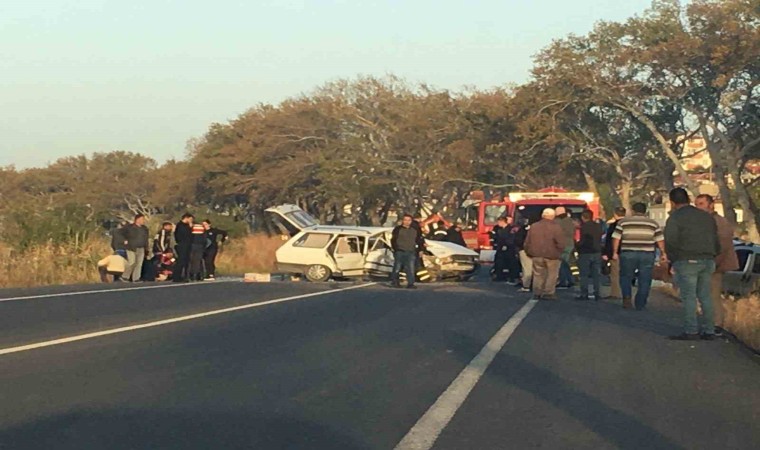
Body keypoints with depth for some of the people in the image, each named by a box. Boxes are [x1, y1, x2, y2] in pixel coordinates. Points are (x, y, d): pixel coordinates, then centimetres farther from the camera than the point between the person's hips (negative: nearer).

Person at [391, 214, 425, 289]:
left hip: (411, 252, 3)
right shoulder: (398, 229, 1)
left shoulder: (415, 230, 13)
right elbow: (393, 240, -1)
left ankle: (410, 284, -5)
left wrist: (419, 249, 7)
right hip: (400, 252, -3)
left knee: (411, 269, -6)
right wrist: (395, 249, -9)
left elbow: (419, 240, 18)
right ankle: (394, 281, 16)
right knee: (397, 268, -1)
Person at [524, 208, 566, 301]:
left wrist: (529, 252, 18)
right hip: (552, 255, -4)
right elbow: (561, 243, -15)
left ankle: (537, 293, 13)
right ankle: (548, 293, 3)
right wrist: (559, 251, 3)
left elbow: (527, 242, 7)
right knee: (552, 275, 6)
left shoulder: (534, 226, 3)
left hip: (537, 255, 4)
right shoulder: (556, 227, -13)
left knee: (538, 274, 14)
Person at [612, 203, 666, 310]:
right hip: (647, 255, 0)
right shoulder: (653, 224, 9)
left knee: (626, 277, 14)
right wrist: (663, 253, 13)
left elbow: (616, 238, 1)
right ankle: (640, 304, 8)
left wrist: (615, 252, 6)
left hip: (628, 254, 0)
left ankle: (627, 297, -6)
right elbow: (660, 240, 6)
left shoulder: (623, 222, 5)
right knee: (644, 280, 8)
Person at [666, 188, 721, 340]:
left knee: (688, 297, -5)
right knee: (705, 297, 8)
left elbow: (671, 242, -10)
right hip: (707, 261, 6)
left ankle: (691, 331, -8)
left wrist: (673, 262, 1)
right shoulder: (707, 217, 16)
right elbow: (716, 240, 17)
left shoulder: (675, 218, -5)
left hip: (687, 261, -6)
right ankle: (709, 331, 7)